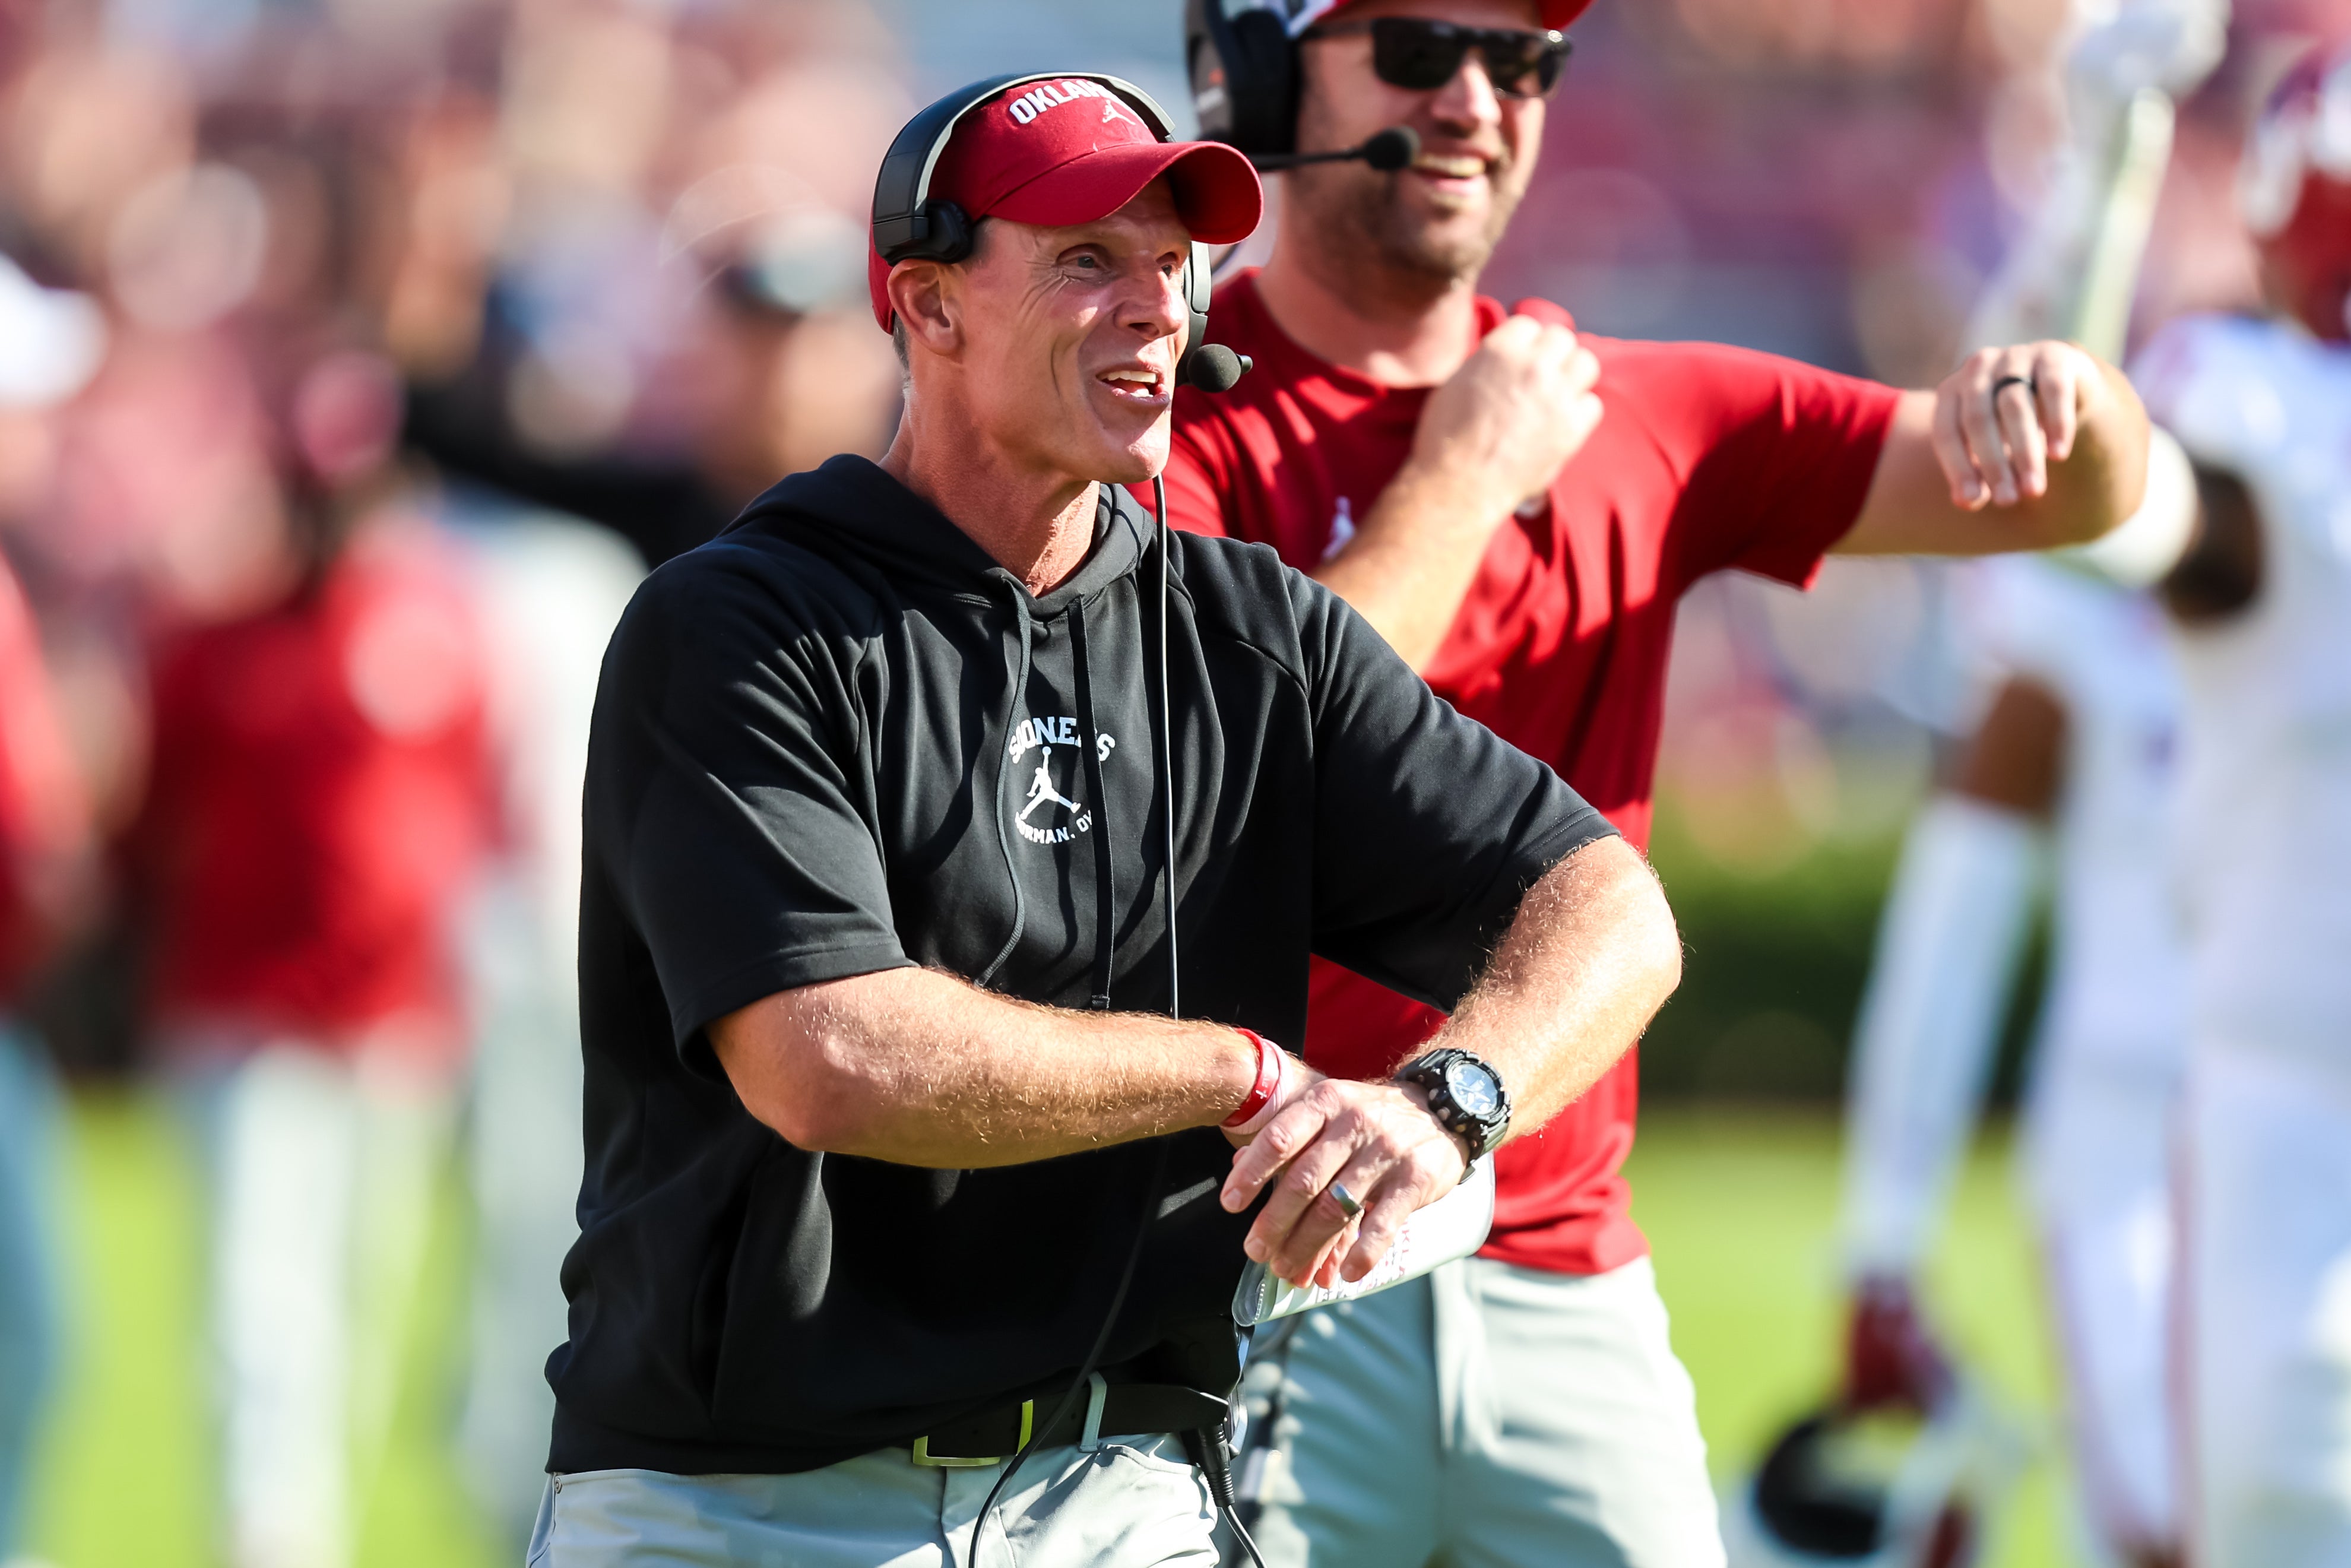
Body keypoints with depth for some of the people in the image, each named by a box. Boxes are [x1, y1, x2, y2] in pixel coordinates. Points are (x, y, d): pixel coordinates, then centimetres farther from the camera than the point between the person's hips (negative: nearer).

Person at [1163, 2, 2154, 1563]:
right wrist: (1466, 476, -12)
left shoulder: (1659, 420, 13)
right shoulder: (1175, 421, -4)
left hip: (1568, 1290, 5)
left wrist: (2062, 401, -13)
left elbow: (2078, 497, 11)